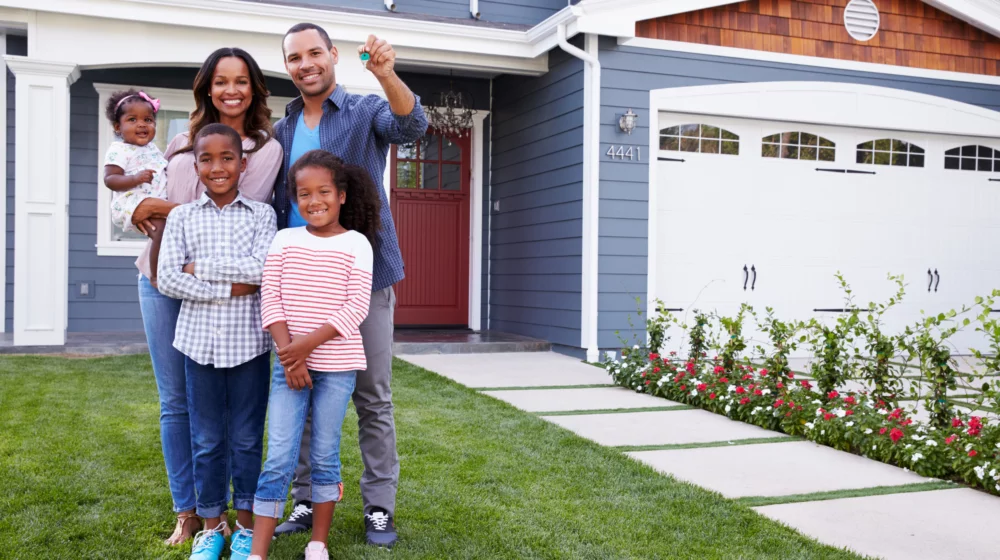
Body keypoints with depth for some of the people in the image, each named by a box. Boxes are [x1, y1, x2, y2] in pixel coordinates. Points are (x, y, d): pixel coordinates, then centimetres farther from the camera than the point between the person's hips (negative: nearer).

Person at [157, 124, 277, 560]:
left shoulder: (261, 213, 1)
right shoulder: (182, 216, 4)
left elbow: (262, 269, -13)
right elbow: (167, 279, -6)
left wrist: (201, 268, -10)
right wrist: (230, 288, -13)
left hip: (249, 342, -1)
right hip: (200, 340, 1)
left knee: (247, 438, 9)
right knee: (206, 440, 11)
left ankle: (246, 524, 25)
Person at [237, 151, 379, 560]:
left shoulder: (356, 243, -1)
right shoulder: (284, 240, 5)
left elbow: (357, 306, -10)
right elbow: (271, 298, -2)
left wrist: (309, 343, -18)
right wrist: (289, 352, -13)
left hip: (337, 365, -1)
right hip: (289, 362, 2)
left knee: (324, 456, 8)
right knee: (278, 460, 0)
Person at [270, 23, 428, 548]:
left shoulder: (367, 111, 1)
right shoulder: (282, 131, 13)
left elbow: (411, 126, -21)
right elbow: (275, 209, 14)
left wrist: (386, 75, -39)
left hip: (363, 277, -4)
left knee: (373, 397, 2)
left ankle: (379, 506, 13)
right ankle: (306, 501, 23)